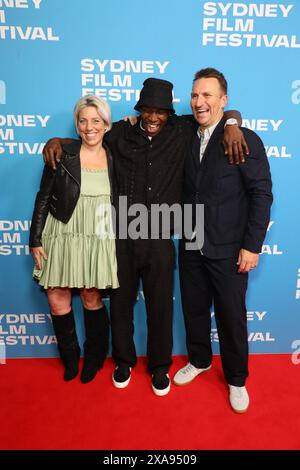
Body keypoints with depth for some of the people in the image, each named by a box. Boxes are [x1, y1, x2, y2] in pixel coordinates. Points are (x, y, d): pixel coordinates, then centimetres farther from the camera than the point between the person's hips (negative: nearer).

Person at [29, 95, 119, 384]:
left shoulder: (114, 158, 2)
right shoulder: (62, 155, -5)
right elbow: (43, 199, -3)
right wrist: (35, 241, -5)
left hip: (98, 240, 1)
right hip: (62, 237, 0)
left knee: (92, 299, 9)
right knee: (57, 301, 4)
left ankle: (94, 358, 33)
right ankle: (70, 357, 31)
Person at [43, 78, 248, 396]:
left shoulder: (181, 132, 1)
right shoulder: (121, 134, 3)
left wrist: (231, 125, -11)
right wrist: (56, 140, 0)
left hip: (159, 240, -1)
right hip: (122, 237, 1)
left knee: (160, 307, 12)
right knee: (120, 303, 15)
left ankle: (159, 366, 37)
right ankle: (124, 360, 41)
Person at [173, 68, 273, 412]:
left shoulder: (245, 139, -9)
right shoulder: (188, 140, 7)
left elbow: (262, 194, -11)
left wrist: (252, 245, -14)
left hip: (228, 251, -4)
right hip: (191, 247, 5)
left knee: (231, 317, 9)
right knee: (194, 309, 17)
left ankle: (236, 380, 32)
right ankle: (199, 361, 43)